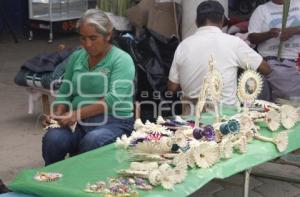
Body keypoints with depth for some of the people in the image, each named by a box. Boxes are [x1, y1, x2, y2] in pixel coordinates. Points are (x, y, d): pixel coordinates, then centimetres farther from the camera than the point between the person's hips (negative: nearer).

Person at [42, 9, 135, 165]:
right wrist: (57, 114, -3)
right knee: (52, 138, -28)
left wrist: (78, 114, -22)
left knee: (92, 141, -37)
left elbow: (115, 99, -15)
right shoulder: (76, 57, 15)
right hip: (77, 122, 4)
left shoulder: (122, 60, -3)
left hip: (112, 122, -4)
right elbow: (64, 93, 19)